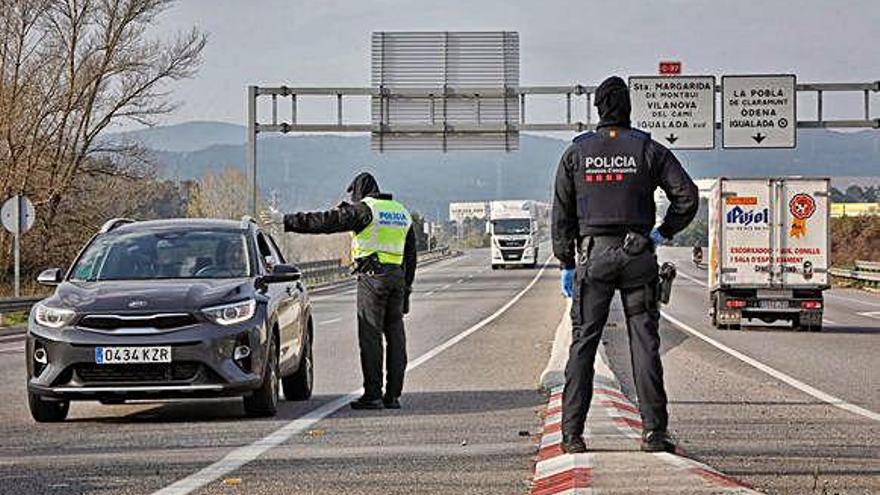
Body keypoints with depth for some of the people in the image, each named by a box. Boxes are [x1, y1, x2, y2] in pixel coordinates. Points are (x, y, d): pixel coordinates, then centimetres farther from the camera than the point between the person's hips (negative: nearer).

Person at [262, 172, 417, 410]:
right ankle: (393, 396, 7)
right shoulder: (402, 212, 18)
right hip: (398, 277, 7)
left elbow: (326, 221, -9)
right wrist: (406, 288, 24)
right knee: (395, 336, 7)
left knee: (370, 336, -4)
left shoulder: (364, 209, -5)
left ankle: (372, 394, -7)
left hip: (372, 277, -7)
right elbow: (411, 256, 21)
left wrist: (286, 220, -5)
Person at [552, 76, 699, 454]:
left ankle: (572, 433, -1)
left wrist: (567, 264, 9)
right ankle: (654, 432, -1)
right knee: (644, 344, 2)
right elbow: (687, 195, -5)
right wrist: (664, 233, 8)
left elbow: (562, 213, 4)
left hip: (592, 256, 0)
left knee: (583, 342, 3)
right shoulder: (648, 150, 2)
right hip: (637, 256, 0)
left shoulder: (576, 153, 4)